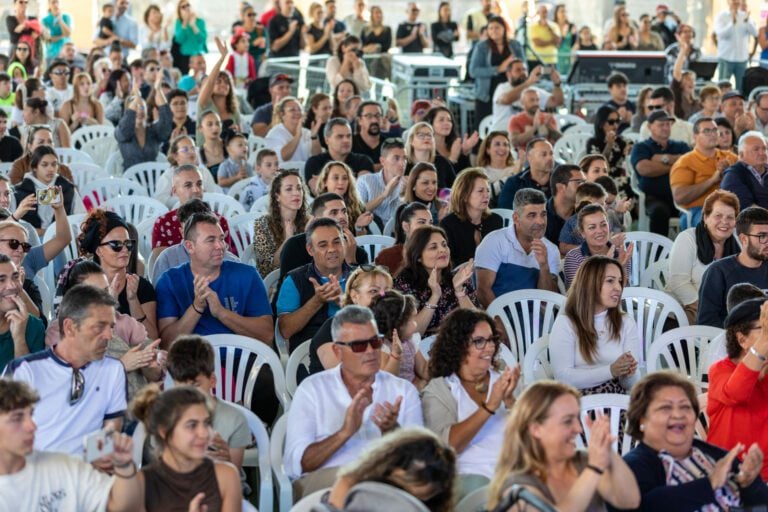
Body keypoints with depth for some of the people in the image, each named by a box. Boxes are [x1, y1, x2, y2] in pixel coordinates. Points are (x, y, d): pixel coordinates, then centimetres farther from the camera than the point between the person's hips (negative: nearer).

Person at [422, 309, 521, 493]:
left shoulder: (503, 380, 16)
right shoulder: (437, 390, 6)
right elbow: (447, 444, -10)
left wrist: (510, 400, -12)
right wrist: (490, 406, -17)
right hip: (469, 474, -3)